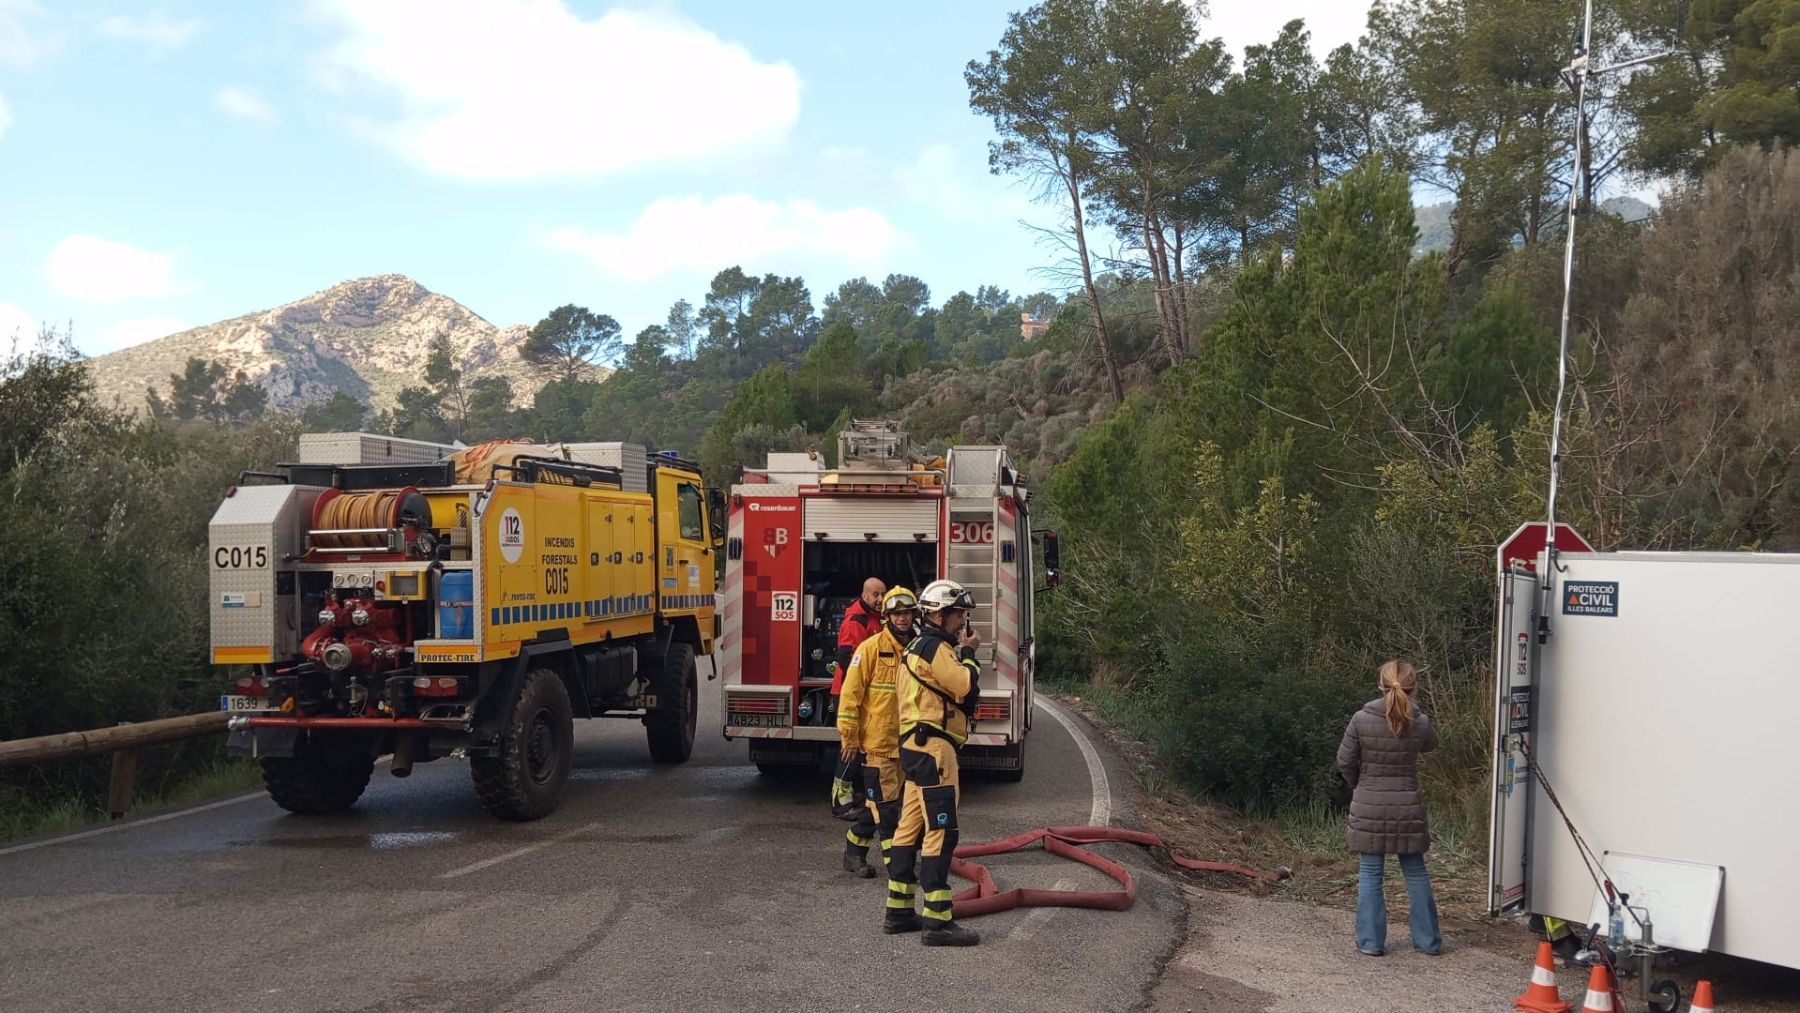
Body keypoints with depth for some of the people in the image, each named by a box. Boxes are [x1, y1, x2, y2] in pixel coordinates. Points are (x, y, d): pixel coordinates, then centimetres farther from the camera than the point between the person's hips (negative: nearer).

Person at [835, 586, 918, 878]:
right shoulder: (872, 648, -9)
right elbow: (851, 692, -10)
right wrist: (849, 736, -13)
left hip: (906, 741, 6)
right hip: (878, 741, -6)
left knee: (878, 801, 13)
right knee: (885, 802, -4)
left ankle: (853, 851, 25)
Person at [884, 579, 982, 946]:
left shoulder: (921, 647, 22)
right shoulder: (934, 647, -11)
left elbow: (961, 693, 20)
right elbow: (966, 687, -17)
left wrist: (963, 652, 10)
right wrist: (969, 653, -4)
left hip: (919, 749, 11)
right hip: (932, 746, -11)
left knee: (911, 828, 13)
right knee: (941, 832, -12)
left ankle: (898, 911, 18)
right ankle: (937, 921, -15)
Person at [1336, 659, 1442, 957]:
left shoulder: (1361, 719, -12)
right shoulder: (1419, 722, -8)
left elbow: (1345, 761, -4)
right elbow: (1430, 744, 15)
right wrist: (1422, 715, 20)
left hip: (1369, 808, -1)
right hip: (1407, 807, 1)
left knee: (1371, 874, 7)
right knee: (1415, 872, 13)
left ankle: (1371, 940, 9)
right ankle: (1427, 940, 20)